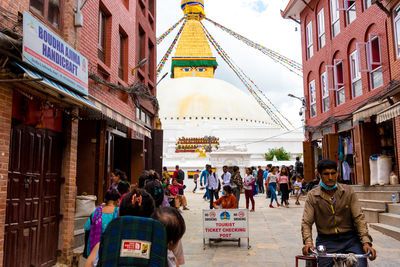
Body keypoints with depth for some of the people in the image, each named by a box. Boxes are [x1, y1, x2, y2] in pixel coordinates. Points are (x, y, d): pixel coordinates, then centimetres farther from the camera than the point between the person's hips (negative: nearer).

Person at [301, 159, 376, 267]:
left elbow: (359, 218, -1)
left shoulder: (348, 191, 4)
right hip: (326, 241, 0)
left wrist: (366, 242, -14)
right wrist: (308, 242, -19)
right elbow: (306, 222, -2)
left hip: (350, 239, 0)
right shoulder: (312, 196, 2)